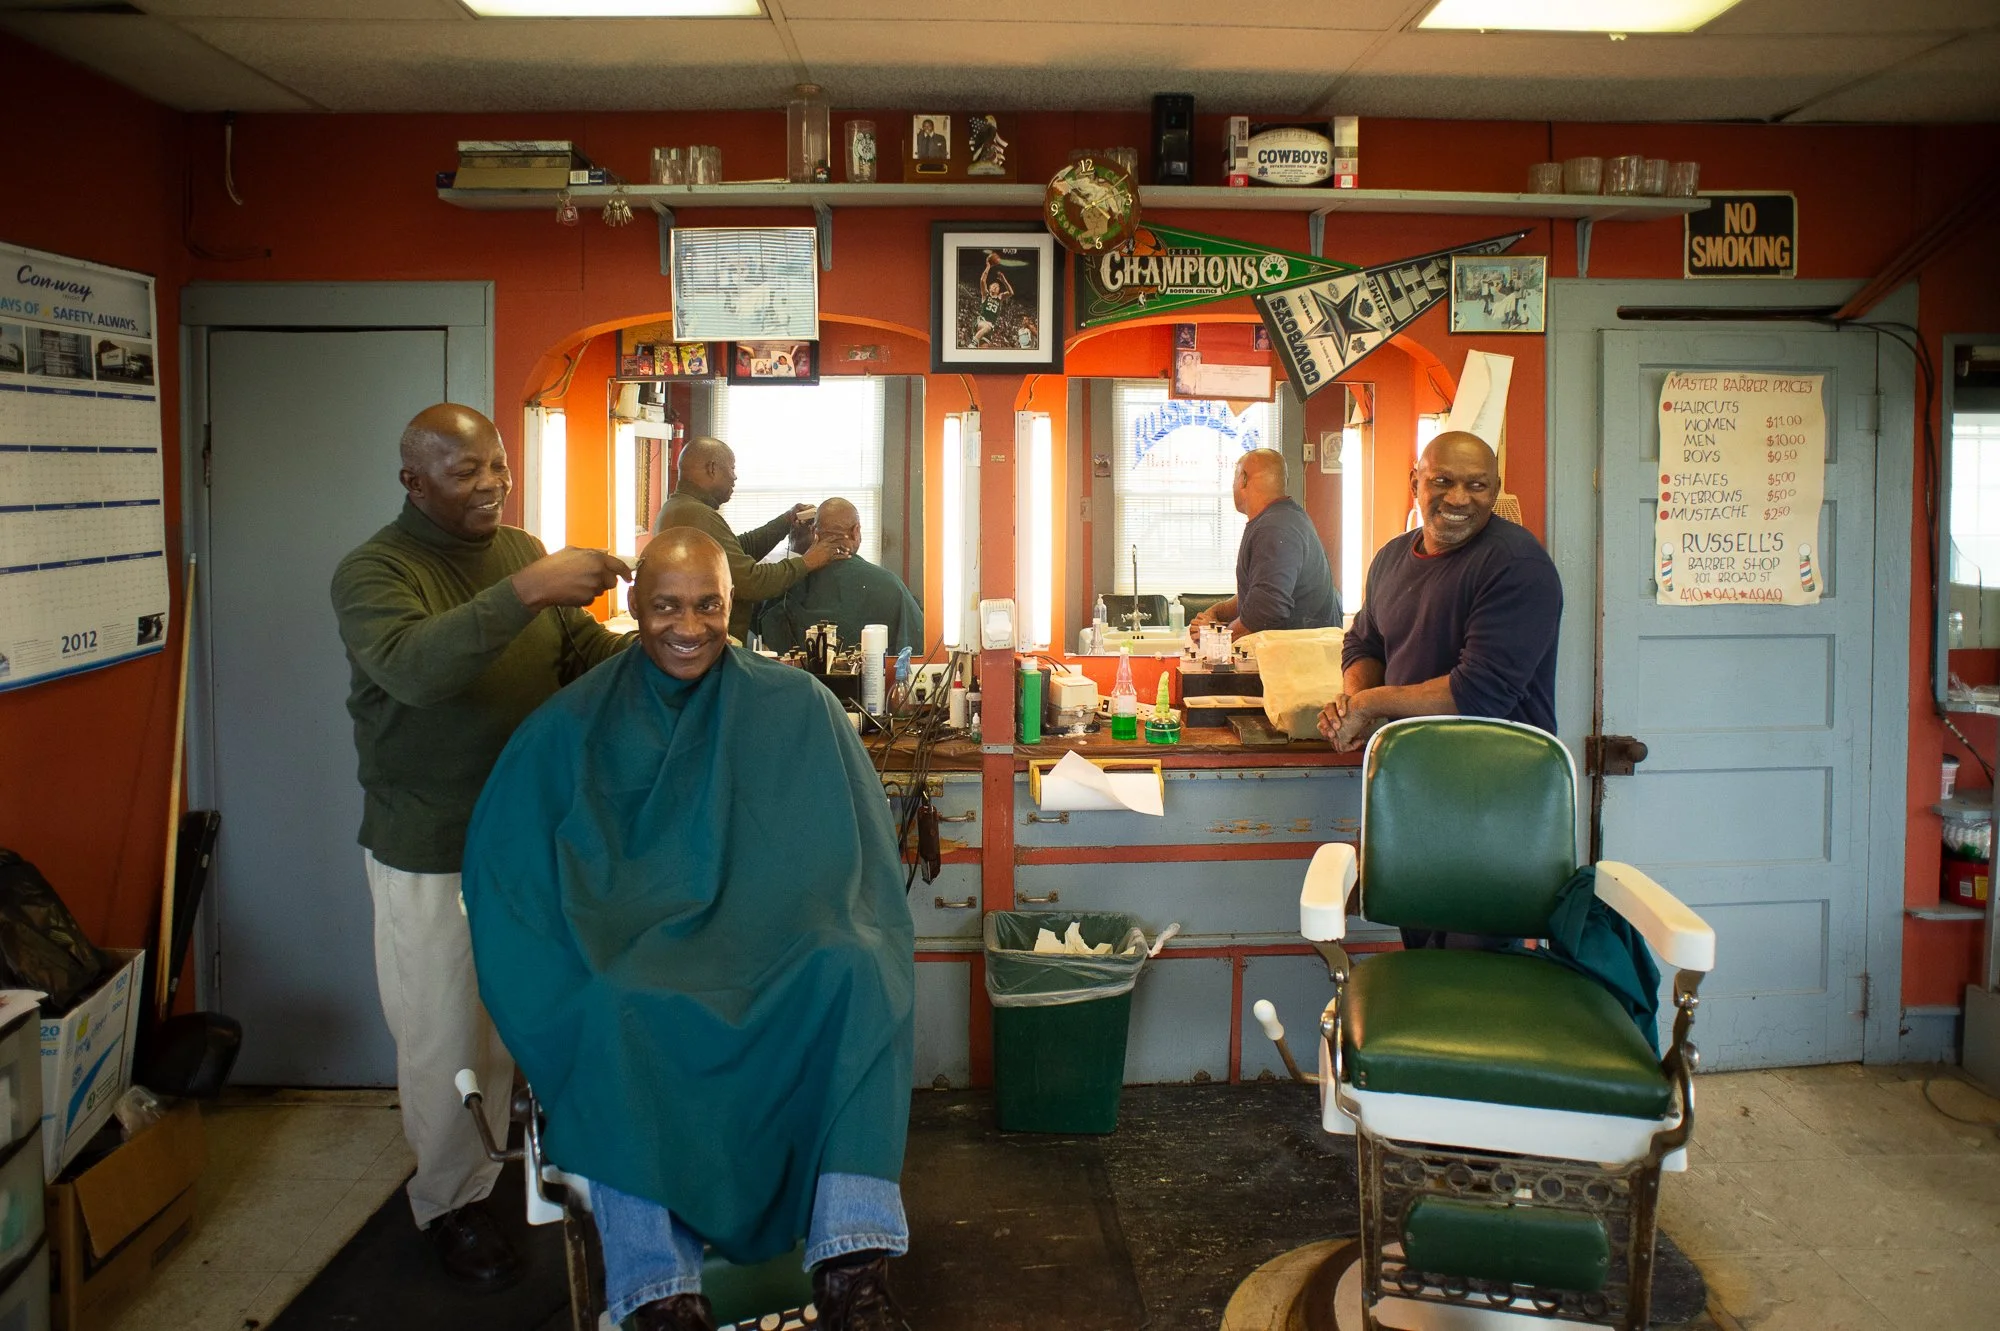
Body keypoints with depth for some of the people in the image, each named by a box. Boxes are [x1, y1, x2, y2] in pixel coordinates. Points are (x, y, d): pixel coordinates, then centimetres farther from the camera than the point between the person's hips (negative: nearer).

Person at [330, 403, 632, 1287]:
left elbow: (591, 654, 7)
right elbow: (413, 666, -33)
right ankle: (449, 1204, 29)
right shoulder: (372, 573, -13)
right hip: (432, 857, -4)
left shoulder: (523, 551, 5)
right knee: (447, 1040, 9)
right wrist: (525, 593, -42)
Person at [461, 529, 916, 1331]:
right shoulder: (575, 723, 7)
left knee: (854, 975, -33)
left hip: (776, 948, 1)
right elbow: (502, 857, 5)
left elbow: (852, 853, 7)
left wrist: (838, 935, -12)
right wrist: (599, 957, -9)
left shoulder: (798, 706, 7)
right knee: (619, 1011, -36)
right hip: (630, 952, 0)